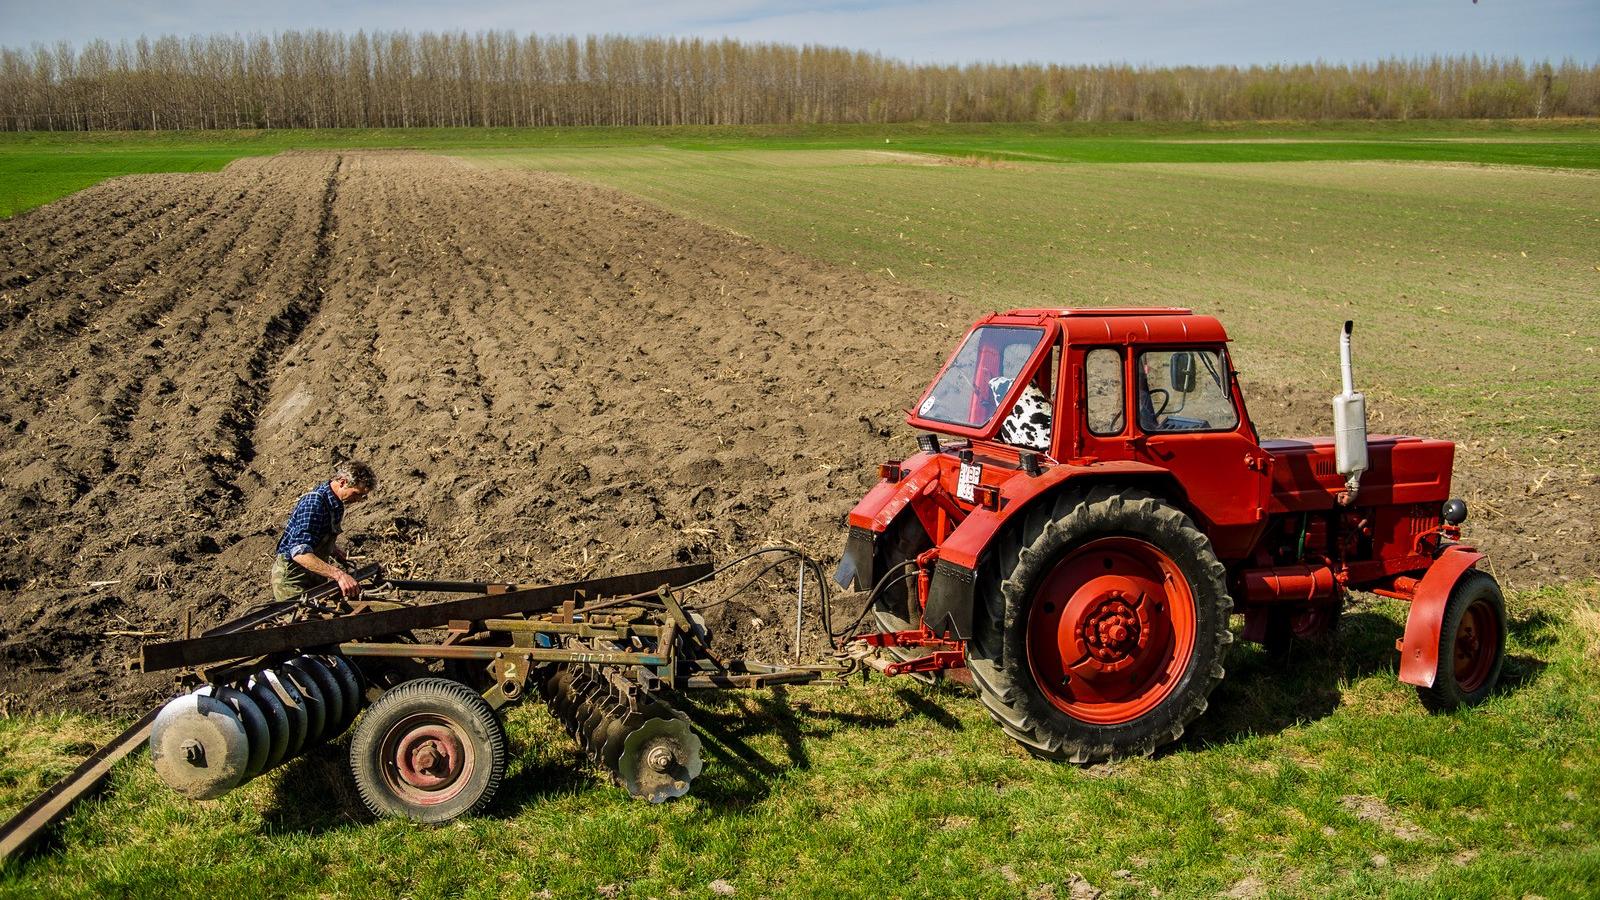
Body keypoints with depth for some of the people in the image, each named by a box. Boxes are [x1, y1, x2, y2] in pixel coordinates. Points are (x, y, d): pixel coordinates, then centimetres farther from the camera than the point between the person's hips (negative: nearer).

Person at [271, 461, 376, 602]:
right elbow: (300, 553, -38)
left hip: (315, 572, 8)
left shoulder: (336, 503, 1)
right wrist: (339, 575, -45)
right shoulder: (314, 502, -27)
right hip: (292, 575, -8)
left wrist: (334, 549, 4)